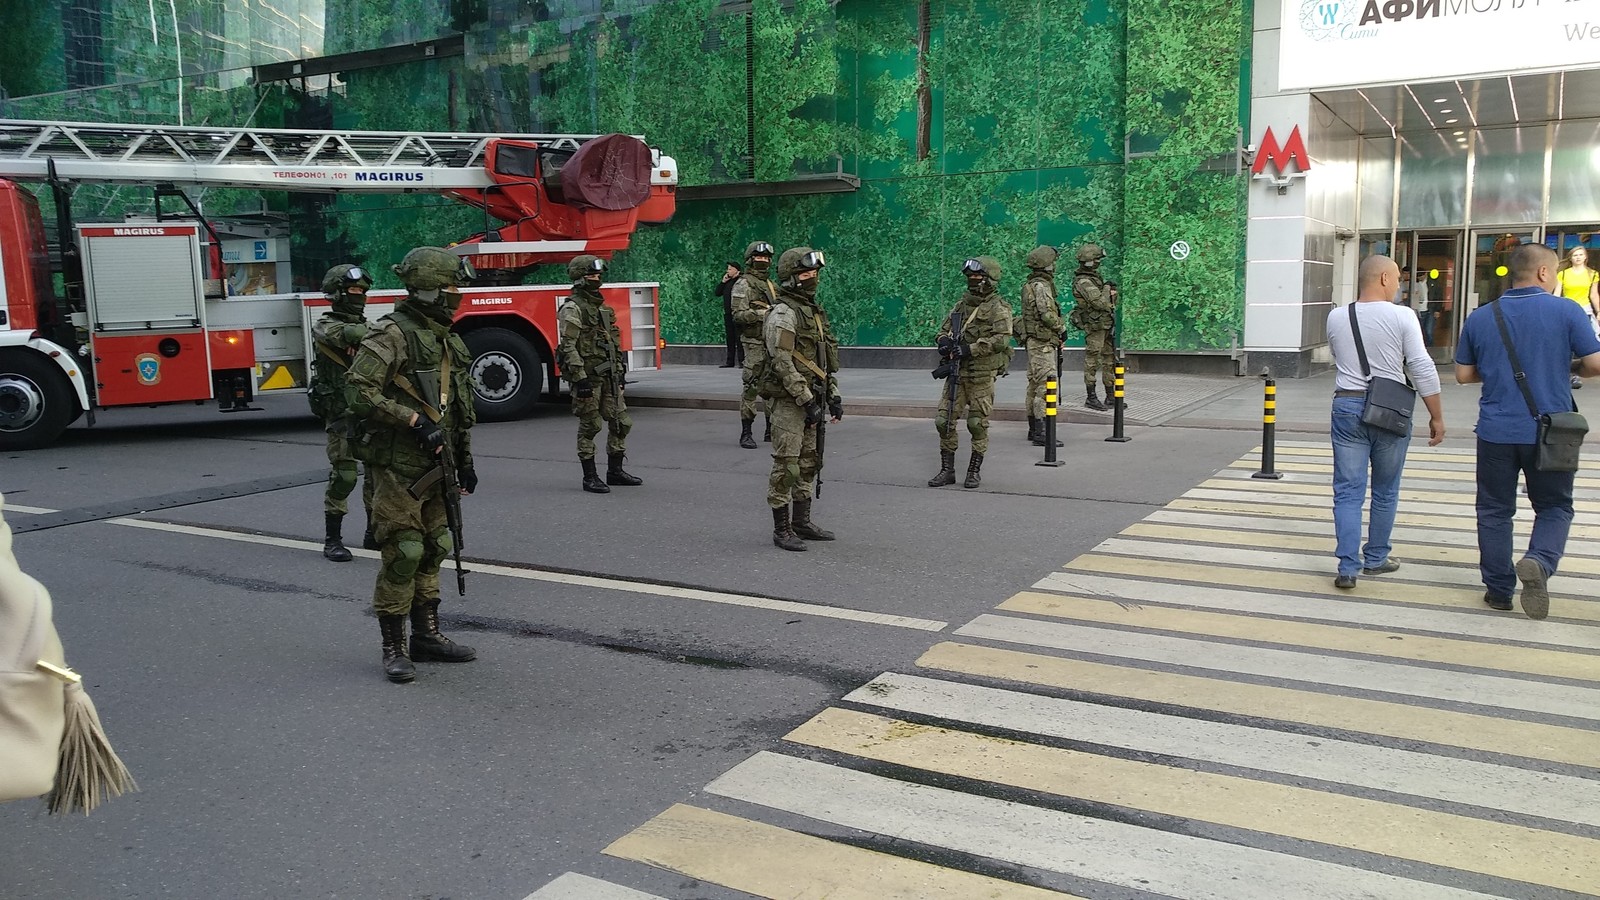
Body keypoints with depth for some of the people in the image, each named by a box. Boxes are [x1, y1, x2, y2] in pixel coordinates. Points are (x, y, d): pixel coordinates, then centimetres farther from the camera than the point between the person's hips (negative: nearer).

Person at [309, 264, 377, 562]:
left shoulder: (366, 325, 17)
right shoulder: (325, 326, -3)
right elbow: (346, 334, -25)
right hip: (342, 414, -6)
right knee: (344, 475, -7)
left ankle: (374, 534, 19)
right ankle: (332, 539, 3)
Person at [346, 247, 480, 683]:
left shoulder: (447, 340, 14)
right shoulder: (392, 334, -12)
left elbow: (461, 406, 20)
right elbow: (359, 391, -21)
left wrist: (465, 462, 19)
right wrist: (414, 421, -22)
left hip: (433, 465, 8)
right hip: (397, 466, -8)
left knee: (434, 549, 12)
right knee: (403, 553, -6)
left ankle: (427, 635, 23)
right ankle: (394, 648, 4)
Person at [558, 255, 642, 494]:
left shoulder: (602, 306, 16)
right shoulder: (573, 309, -10)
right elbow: (568, 347, -17)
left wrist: (620, 371, 18)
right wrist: (580, 378, -22)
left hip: (609, 376, 8)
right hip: (588, 377, -8)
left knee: (621, 422, 8)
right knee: (589, 427, -1)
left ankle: (615, 471, 19)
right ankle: (590, 477, 7)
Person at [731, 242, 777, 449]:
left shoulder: (770, 285, 20)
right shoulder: (743, 284, -4)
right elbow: (738, 314, -14)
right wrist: (763, 313, -22)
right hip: (755, 343, -7)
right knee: (751, 388, -7)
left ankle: (771, 430, 18)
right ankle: (745, 433, -3)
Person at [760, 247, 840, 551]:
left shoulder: (814, 311, 15)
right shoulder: (783, 314, -14)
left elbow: (828, 358, 19)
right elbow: (783, 364, -20)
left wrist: (833, 395, 13)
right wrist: (807, 401, -21)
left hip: (809, 400, 9)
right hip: (788, 402, -9)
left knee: (807, 463, 14)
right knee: (786, 466, -5)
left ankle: (802, 522, 24)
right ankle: (782, 530, 2)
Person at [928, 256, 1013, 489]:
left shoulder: (998, 308, -6)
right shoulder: (962, 303, 14)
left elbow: (1002, 339, -18)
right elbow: (944, 327, 22)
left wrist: (970, 349, -23)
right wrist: (944, 341, -2)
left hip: (982, 375, -6)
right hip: (957, 372, 6)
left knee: (977, 424, 1)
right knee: (944, 420, 2)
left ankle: (974, 471, 14)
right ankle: (947, 470, 13)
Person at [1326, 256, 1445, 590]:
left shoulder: (1336, 317, 1)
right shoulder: (1402, 317, -8)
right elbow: (1423, 369, -9)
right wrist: (1437, 416, -3)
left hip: (1347, 406, 2)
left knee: (1348, 491, 4)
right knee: (1385, 491, 15)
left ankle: (1347, 567, -2)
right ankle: (1375, 559, 26)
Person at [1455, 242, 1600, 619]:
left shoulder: (1480, 317, 2)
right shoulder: (1567, 311, -6)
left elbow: (1463, 374, 7)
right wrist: (1567, 368, 13)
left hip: (1496, 431, 2)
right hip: (1550, 432, -2)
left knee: (1495, 510, 12)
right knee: (1554, 507, 13)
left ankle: (1498, 588, 16)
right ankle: (1539, 562, -13)